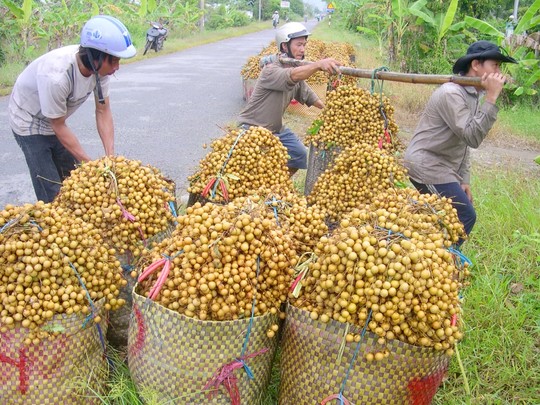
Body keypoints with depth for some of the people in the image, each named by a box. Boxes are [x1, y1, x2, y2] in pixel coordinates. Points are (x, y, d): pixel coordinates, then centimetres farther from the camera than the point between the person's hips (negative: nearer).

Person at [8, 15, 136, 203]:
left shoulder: (100, 65, -21)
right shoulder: (56, 75, -38)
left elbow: (103, 111, -12)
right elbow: (59, 126, -25)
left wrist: (111, 156, -19)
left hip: (55, 122, 6)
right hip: (29, 123, -6)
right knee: (52, 192, -7)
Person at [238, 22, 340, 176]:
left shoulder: (297, 70, 2)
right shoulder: (271, 70, -25)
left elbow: (308, 95, 7)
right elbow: (292, 76, -46)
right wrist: (319, 64, -62)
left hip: (276, 129, 9)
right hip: (253, 129, -9)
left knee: (300, 155, 13)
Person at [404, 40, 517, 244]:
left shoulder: (474, 95, 12)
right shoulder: (451, 93, -19)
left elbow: (465, 142, 16)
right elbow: (472, 137, -26)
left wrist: (464, 180, 12)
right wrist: (491, 98, -25)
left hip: (443, 168, 10)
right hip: (427, 165, -10)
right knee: (465, 217, -9)